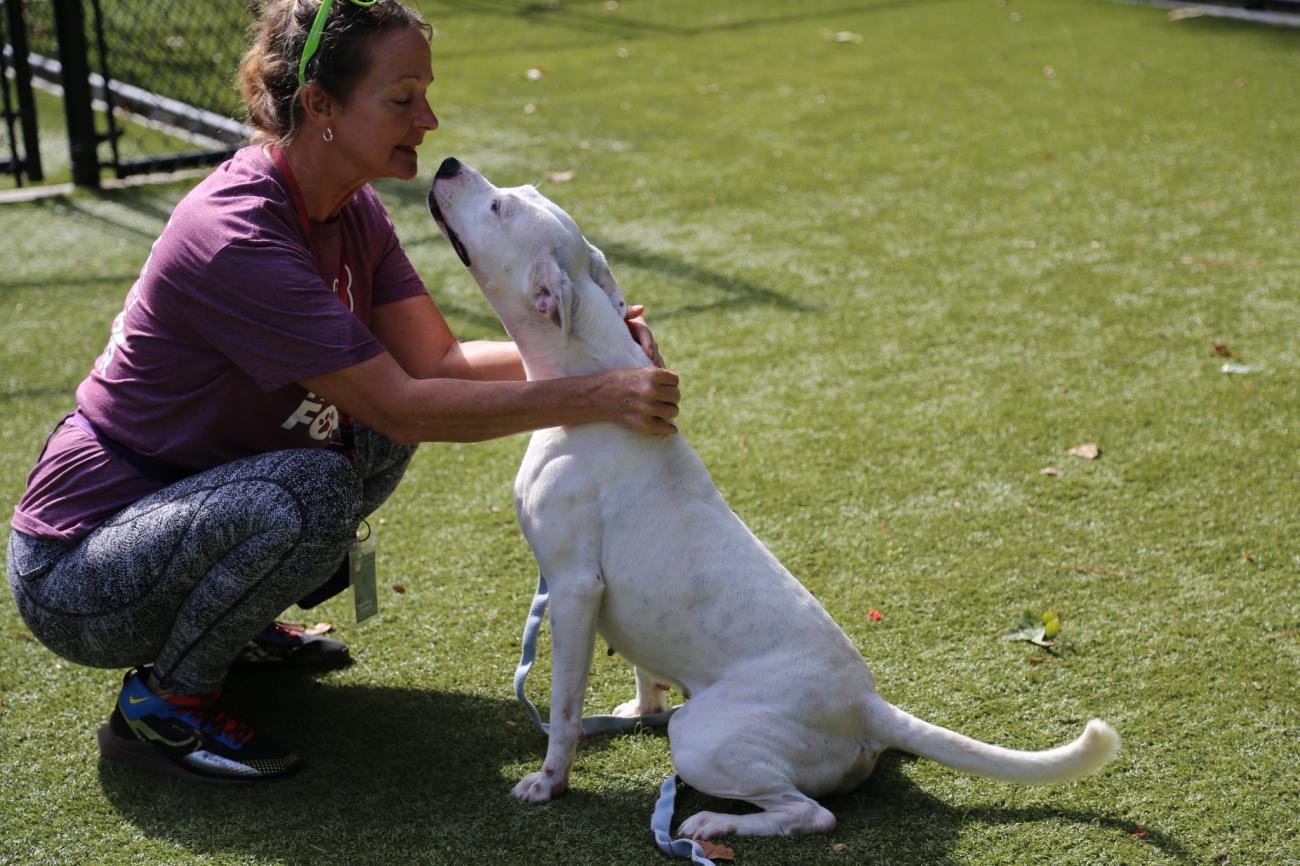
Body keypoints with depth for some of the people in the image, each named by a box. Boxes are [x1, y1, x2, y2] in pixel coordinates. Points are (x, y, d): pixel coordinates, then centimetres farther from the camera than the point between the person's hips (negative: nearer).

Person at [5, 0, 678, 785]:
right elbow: (404, 405, -29)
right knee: (312, 491, -31)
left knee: (375, 430, 1)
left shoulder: (351, 210, 0)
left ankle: (235, 622, 15)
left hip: (189, 501, 9)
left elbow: (437, 359, -2)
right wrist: (592, 399, -29)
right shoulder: (235, 238, -29)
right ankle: (161, 704, -9)